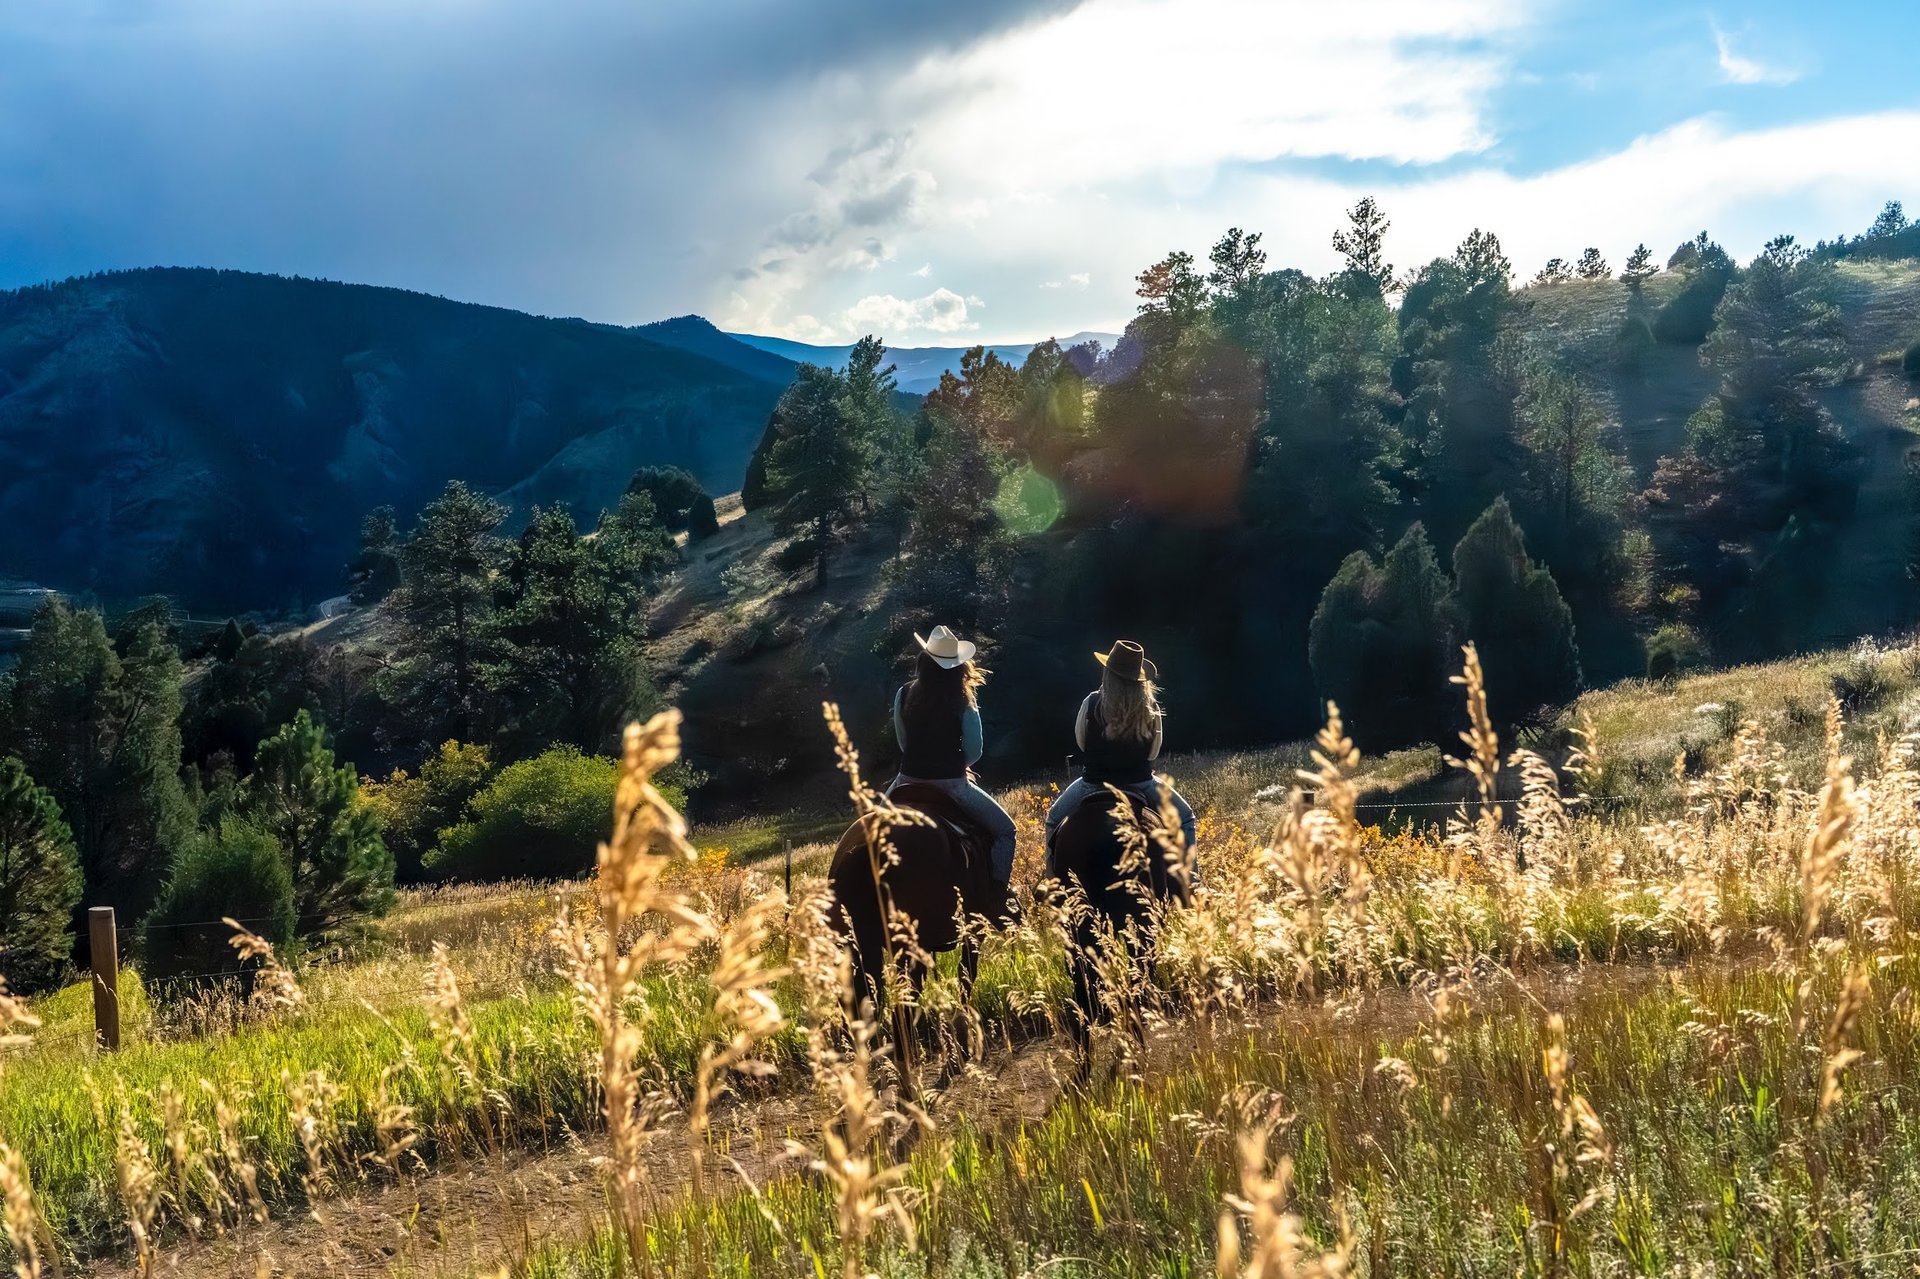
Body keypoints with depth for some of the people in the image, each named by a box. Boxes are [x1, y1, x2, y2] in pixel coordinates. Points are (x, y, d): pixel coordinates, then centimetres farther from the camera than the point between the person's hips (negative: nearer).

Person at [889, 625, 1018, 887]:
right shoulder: (963, 702, -9)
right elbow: (975, 752, -5)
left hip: (910, 779, 3)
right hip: (951, 783, -3)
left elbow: (903, 742, 9)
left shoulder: (904, 695, 0)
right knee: (1005, 831, 11)